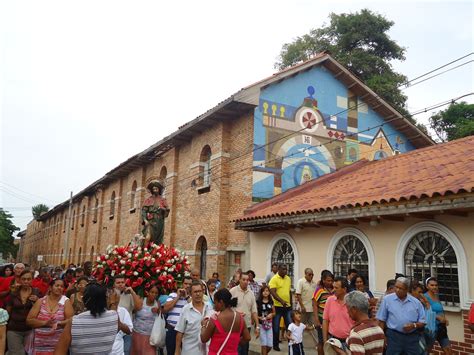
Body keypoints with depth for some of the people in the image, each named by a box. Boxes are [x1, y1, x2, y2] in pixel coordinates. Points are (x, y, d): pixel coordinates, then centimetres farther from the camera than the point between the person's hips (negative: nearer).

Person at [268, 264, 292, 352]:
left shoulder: (288, 279, 9)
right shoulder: (274, 279, -11)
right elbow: (273, 292, -19)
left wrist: (290, 303, 17)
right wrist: (281, 301, -31)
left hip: (287, 306, 5)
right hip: (277, 306, -5)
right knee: (276, 326, 6)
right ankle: (275, 344, 19)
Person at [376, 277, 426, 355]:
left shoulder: (416, 302, 4)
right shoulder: (387, 299, -1)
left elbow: (422, 322, 8)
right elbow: (381, 320, 3)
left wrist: (414, 325, -12)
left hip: (412, 337, 2)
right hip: (394, 336, -2)